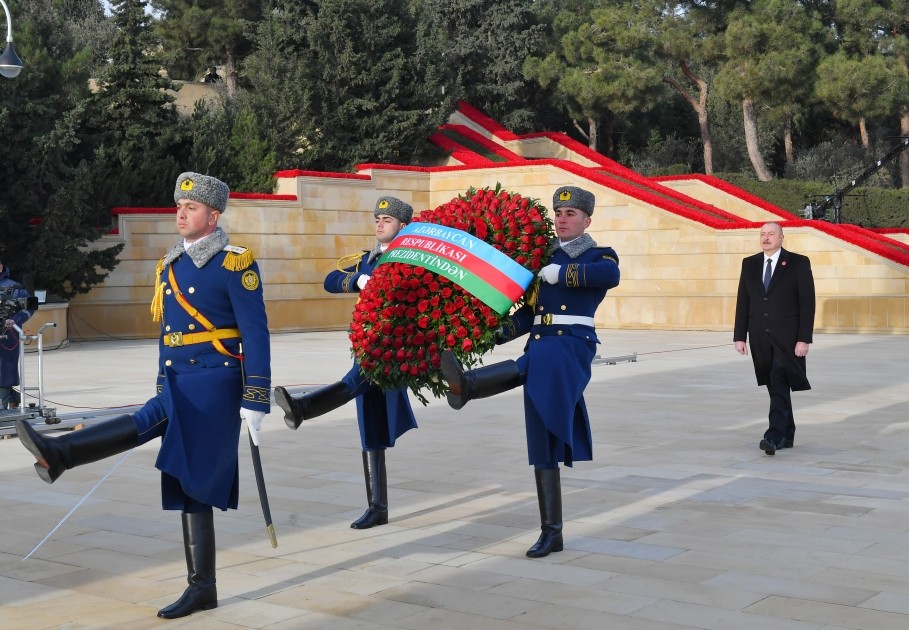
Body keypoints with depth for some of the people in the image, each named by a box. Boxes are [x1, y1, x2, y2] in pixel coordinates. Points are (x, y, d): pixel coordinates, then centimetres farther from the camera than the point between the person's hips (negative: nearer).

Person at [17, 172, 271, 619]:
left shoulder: (235, 265, -8)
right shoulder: (170, 265, 16)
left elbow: (256, 335, -12)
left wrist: (255, 400, -16)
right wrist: (162, 392, 20)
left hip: (214, 382, -8)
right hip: (179, 384, 8)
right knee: (191, 488, 7)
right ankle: (202, 588, 12)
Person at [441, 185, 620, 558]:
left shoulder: (598, 256, 5)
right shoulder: (544, 257, 20)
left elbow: (610, 275, -20)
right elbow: (532, 310, 16)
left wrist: (561, 274, -17)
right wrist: (503, 331, -1)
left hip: (571, 345, -5)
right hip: (540, 346, 5)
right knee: (543, 447, 4)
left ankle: (466, 385, -65)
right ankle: (551, 532, 10)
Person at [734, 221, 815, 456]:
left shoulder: (798, 263, -5)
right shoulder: (750, 264, 8)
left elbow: (807, 303, -8)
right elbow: (743, 302, 8)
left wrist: (804, 339, -14)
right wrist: (740, 336, 3)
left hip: (787, 336, -5)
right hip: (760, 337, 5)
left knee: (779, 384, -15)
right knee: (774, 386, 10)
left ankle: (774, 436, -20)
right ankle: (787, 436, 21)